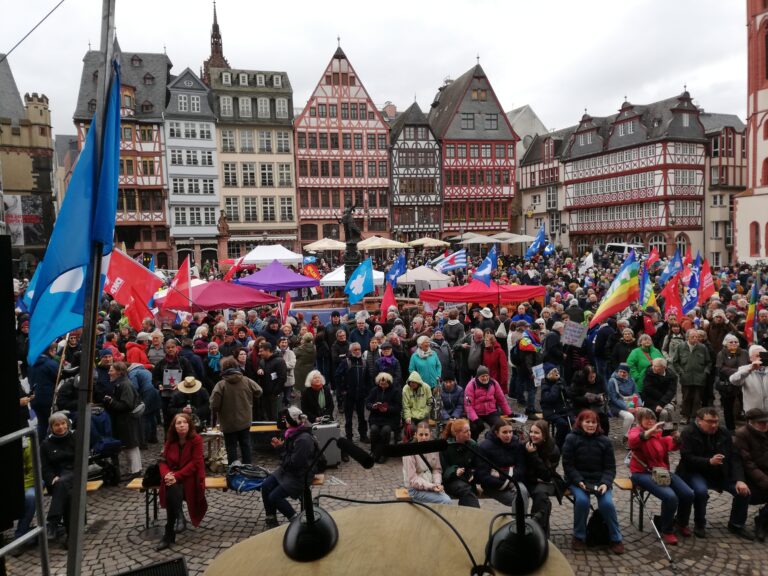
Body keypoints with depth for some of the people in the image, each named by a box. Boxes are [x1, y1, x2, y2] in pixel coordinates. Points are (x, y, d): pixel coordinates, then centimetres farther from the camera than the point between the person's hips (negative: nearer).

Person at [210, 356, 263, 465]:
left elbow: (214, 404, -21)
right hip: (245, 421, 4)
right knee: (245, 445, 18)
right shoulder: (247, 381, -8)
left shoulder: (220, 385, -19)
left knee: (231, 448, 8)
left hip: (229, 423, -4)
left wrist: (215, 411, 1)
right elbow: (258, 392, 4)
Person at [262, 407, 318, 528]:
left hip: (300, 476, -9)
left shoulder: (303, 439, -28)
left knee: (274, 497, -13)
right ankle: (271, 519, 10)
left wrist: (281, 448, -15)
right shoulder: (291, 432, 1)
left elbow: (295, 463, -26)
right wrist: (279, 446, -6)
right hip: (288, 469, 9)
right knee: (265, 486, -4)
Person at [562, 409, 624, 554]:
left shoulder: (604, 441, 0)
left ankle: (616, 538, 0)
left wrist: (605, 483, -17)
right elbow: (568, 465, -7)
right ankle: (579, 536, -6)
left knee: (607, 503, -24)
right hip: (578, 480, -1)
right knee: (582, 500, -29)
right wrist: (579, 482, -21)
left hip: (599, 480, 2)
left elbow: (610, 467, 1)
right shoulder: (571, 439, -6)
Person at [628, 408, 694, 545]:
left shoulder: (659, 433, 13)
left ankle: (682, 523, 22)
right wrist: (651, 431, -41)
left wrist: (677, 438, -24)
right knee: (670, 496, -27)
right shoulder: (636, 431, -5)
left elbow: (673, 445, -2)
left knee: (688, 494, -7)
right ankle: (666, 531, -3)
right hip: (643, 473, -6)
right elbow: (633, 442, -31)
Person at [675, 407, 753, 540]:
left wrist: (739, 479, -15)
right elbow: (687, 458, -21)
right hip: (695, 473, -5)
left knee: (743, 491, -12)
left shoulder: (724, 433, 2)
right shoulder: (689, 433, -14)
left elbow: (734, 458, -2)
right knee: (701, 490, -34)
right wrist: (709, 461, -35)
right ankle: (699, 525, -8)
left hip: (720, 473, 6)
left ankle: (736, 525, 11)